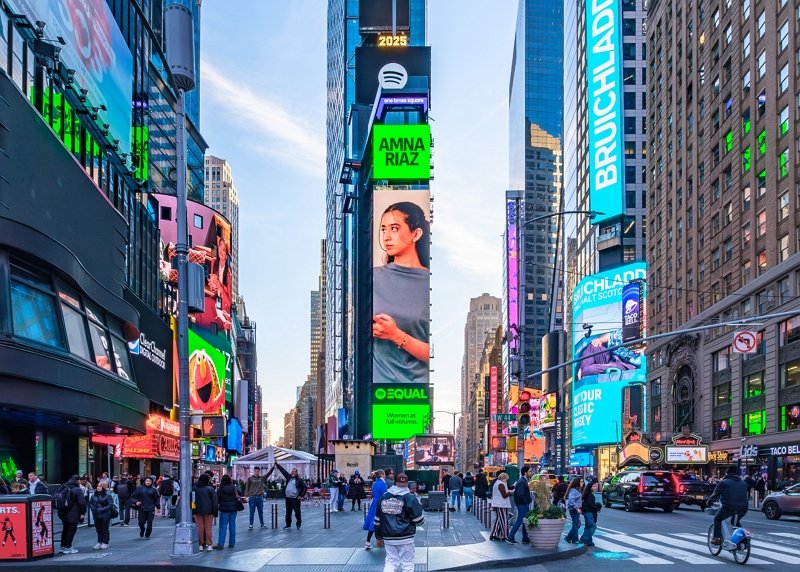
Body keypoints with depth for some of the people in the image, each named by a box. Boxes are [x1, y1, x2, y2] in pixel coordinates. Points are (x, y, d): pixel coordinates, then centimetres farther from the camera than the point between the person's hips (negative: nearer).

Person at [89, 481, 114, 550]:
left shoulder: (107, 496, -11)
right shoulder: (94, 495, 5)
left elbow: (110, 505, -14)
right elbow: (90, 502, 12)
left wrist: (102, 510, -19)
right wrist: (93, 508, -6)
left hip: (105, 516, -5)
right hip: (96, 515, 5)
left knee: (104, 529, 2)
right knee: (98, 529, 12)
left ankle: (105, 543, 11)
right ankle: (99, 542, 23)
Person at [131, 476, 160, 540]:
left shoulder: (153, 489, 2)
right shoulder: (140, 488, 1)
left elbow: (157, 498, 9)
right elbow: (133, 496, 5)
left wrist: (158, 506, 5)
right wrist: (136, 502, -11)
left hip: (151, 509, 0)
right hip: (142, 509, 0)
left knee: (149, 523, -2)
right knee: (141, 522, 1)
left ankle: (147, 535, 13)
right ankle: (142, 531, 32)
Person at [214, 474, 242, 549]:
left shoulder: (220, 489, -12)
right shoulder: (234, 488, -3)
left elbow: (217, 500, -6)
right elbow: (240, 494, 13)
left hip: (224, 510, -3)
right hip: (233, 509, 3)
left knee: (223, 527, -2)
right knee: (232, 526, 10)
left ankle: (221, 544, -7)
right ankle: (231, 543, 13)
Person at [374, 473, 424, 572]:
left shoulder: (383, 497, 5)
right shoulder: (409, 498, -9)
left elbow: (377, 520, 11)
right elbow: (419, 520, -8)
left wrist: (379, 535, 22)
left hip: (388, 538, 4)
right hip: (405, 538, -4)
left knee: (391, 562, 11)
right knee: (407, 564, 6)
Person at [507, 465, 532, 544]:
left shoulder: (523, 480, 13)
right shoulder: (522, 482, -18)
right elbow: (520, 494, -26)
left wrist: (529, 500, 11)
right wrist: (527, 500, -17)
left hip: (525, 505, 10)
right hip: (522, 505, -10)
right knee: (519, 521, -6)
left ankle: (525, 538, 18)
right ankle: (510, 537, -2)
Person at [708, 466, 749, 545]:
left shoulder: (723, 482, 4)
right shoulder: (743, 483, 18)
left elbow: (715, 494, 8)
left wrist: (709, 501, 25)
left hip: (729, 507, -5)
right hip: (743, 508, 5)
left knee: (717, 519, 18)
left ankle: (717, 538, 7)